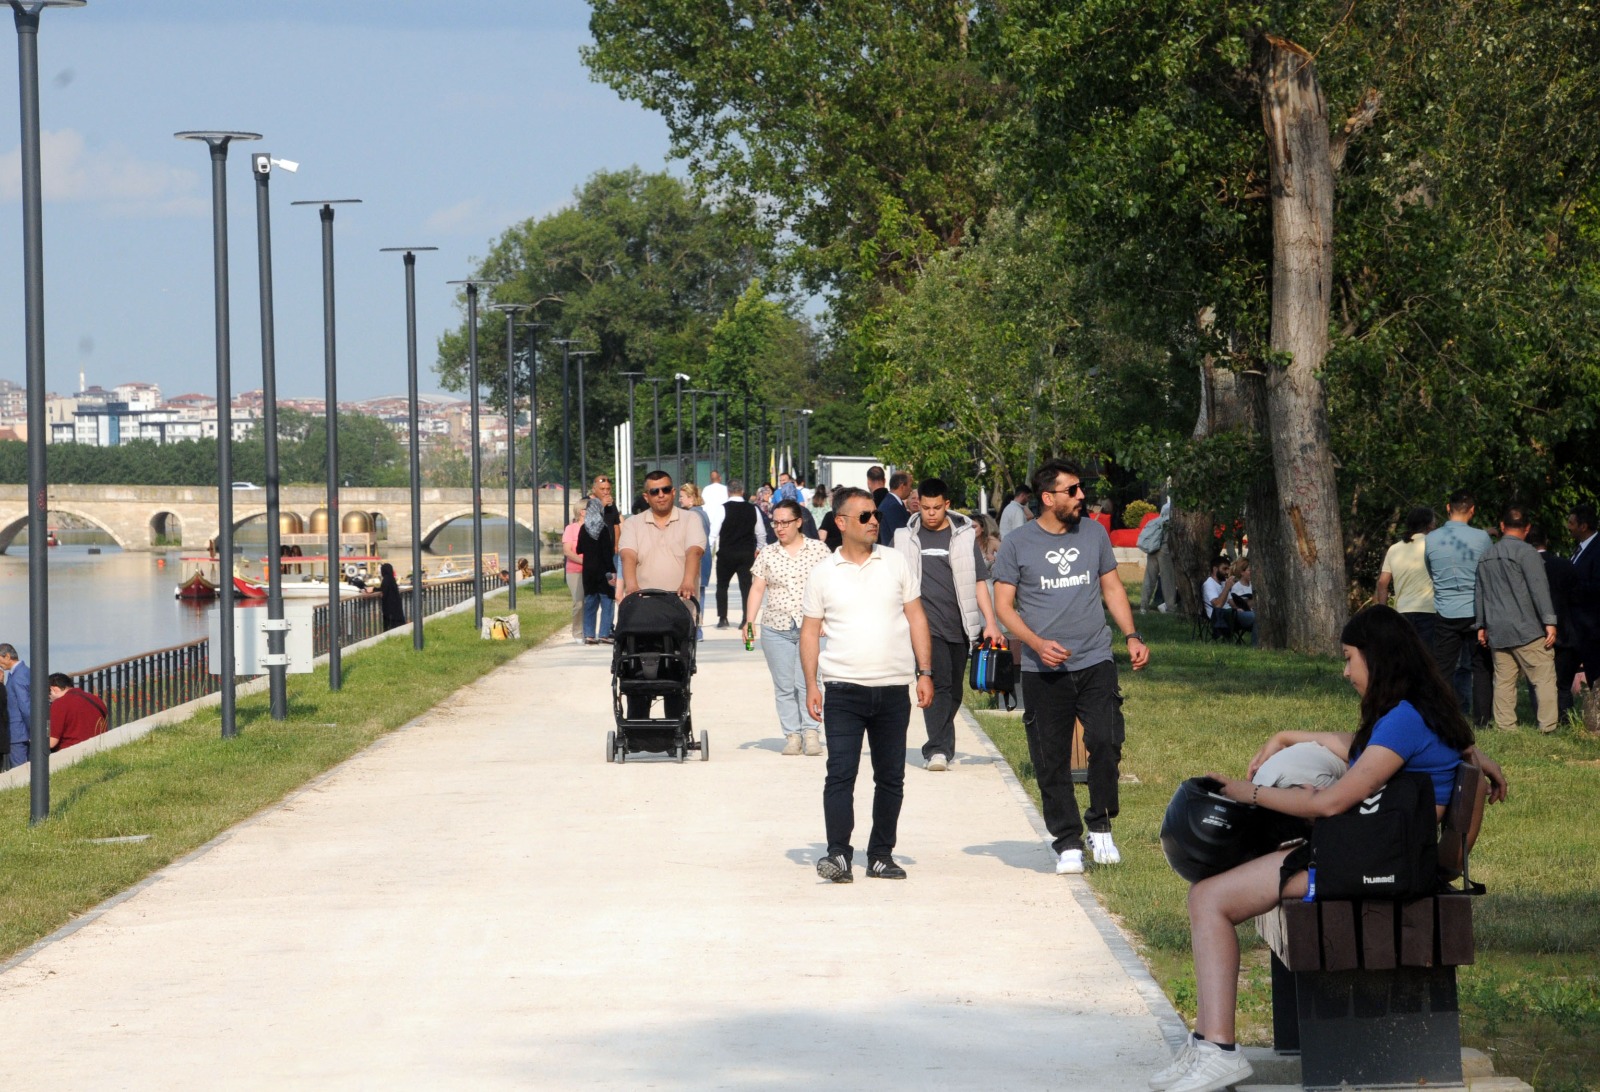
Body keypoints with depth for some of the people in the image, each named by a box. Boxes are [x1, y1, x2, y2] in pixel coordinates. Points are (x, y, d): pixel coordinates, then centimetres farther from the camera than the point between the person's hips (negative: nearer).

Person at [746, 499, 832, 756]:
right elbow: (757, 588, 9)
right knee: (783, 686, 0)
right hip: (776, 627, 2)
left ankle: (811, 733, -7)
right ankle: (792, 735, 3)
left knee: (807, 682, -11)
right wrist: (749, 621, -1)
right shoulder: (767, 554, 10)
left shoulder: (818, 550, 4)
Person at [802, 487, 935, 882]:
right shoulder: (823, 574, 4)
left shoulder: (895, 563, 7)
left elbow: (916, 618, 9)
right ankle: (838, 855, -13)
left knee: (891, 777, 6)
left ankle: (881, 856, 14)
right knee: (840, 774, -10)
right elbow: (810, 631, 6)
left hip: (893, 689, 2)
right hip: (843, 689, -2)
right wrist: (811, 684, -2)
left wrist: (925, 673, 2)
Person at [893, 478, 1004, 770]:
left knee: (953, 691, 7)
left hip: (958, 625, 2)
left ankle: (939, 749, 20)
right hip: (925, 623, -2)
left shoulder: (964, 535, 7)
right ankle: (938, 749, -23)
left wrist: (991, 623, -4)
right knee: (938, 683, -17)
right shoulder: (907, 537, 8)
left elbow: (979, 581, 5)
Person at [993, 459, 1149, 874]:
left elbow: (1112, 588, 18)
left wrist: (1132, 636, 5)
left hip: (1095, 663, 2)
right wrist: (1037, 643, -14)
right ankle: (1067, 843, 10)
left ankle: (1100, 828, 3)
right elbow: (1004, 605, 1)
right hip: (1043, 672, -2)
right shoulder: (1017, 544, 1)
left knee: (1106, 742, -14)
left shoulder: (1094, 533, 10)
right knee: (1052, 762, 0)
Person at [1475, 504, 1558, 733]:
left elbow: (1480, 592, 19)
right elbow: (1539, 589, -12)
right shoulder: (1526, 552, -7)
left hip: (1497, 630, 6)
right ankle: (1548, 727, -12)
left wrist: (1481, 626, 25)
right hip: (1527, 629, -6)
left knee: (1503, 680, 7)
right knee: (1544, 678, -5)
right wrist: (1549, 622, -12)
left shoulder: (1486, 556, 13)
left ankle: (1505, 728, 3)